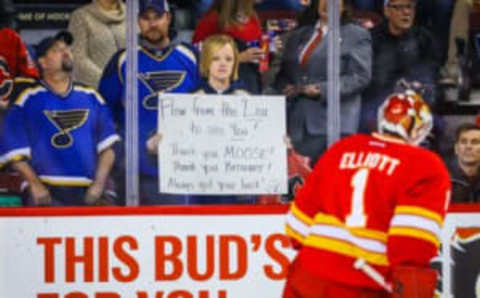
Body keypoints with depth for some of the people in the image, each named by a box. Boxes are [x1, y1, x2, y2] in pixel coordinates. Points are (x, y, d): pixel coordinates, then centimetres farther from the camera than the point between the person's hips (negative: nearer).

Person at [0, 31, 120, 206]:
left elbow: (107, 146, 13)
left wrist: (98, 185, 1)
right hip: (46, 194, -3)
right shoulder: (29, 98, 5)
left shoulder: (91, 97, 15)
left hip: (87, 194, 3)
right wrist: (35, 185, -8)